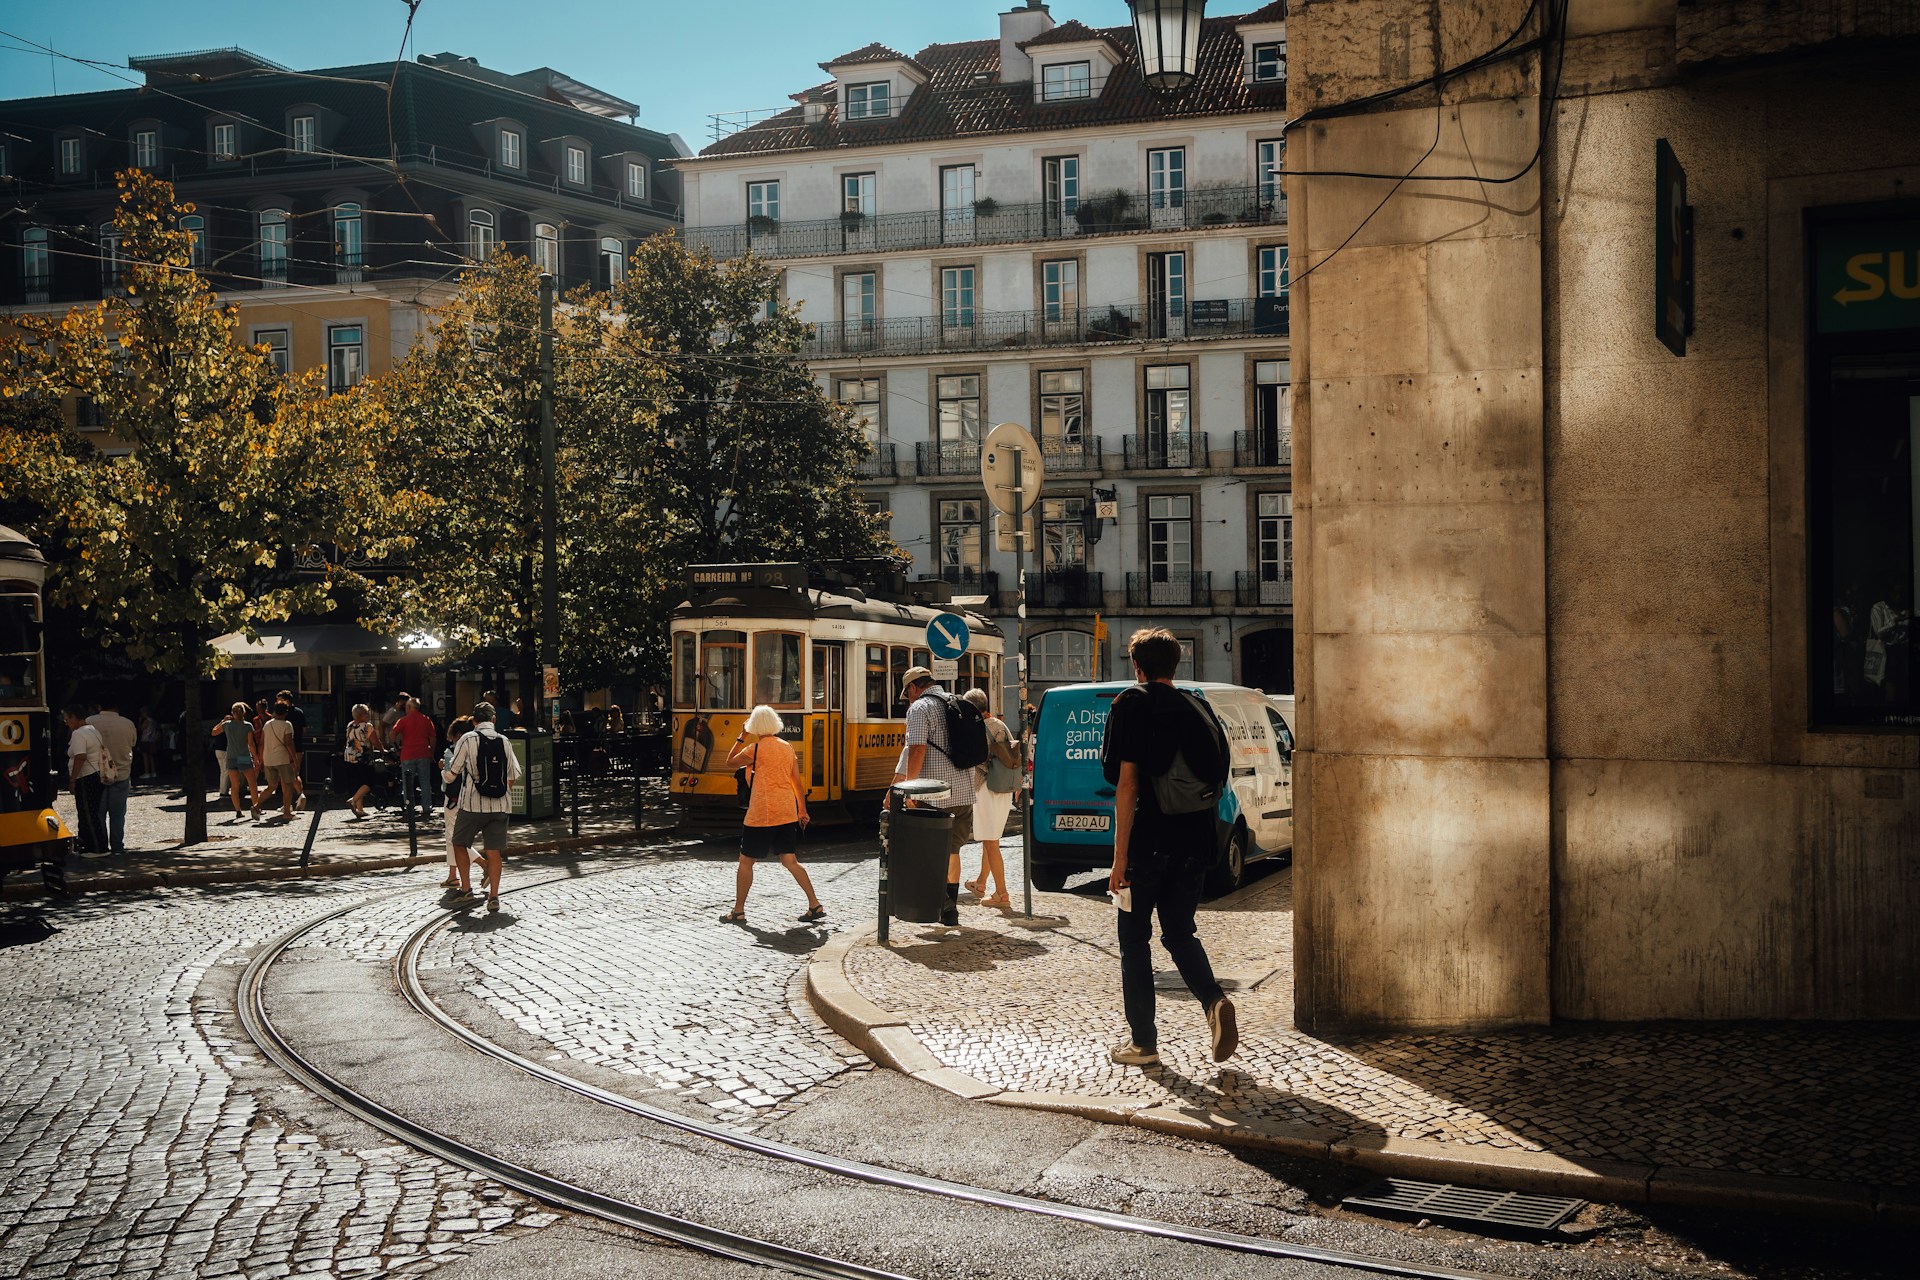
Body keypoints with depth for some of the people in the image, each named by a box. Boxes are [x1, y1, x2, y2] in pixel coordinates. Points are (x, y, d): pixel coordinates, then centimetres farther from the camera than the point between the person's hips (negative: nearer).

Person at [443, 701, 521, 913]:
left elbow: (451, 774, -2)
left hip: (472, 803, -3)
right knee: (494, 851, 5)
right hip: (500, 805, 3)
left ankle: (466, 889, 12)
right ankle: (493, 895, -1)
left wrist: (444, 775, 21)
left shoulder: (468, 740, -4)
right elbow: (514, 775, 8)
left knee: (460, 844, 15)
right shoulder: (504, 742, 6)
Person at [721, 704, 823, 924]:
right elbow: (798, 782, 10)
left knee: (746, 861, 6)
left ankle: (738, 911, 9)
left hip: (761, 814, -6)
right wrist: (803, 811, 16)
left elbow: (731, 762, 6)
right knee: (790, 861, 8)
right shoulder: (788, 747, 9)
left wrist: (741, 737, 13)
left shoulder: (755, 749, -9)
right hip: (787, 812, 6)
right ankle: (815, 906, 0)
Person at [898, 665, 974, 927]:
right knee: (952, 849, 17)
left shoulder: (919, 708, -7)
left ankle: (946, 908, 0)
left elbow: (916, 751, -17)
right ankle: (951, 905, 24)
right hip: (964, 792, 7)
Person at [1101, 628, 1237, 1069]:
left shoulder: (1133, 704, -6)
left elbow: (1127, 784, -12)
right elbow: (1216, 780, 12)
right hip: (1194, 844, 5)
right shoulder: (1197, 708, 10)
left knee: (1135, 941, 8)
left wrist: (1120, 856, -11)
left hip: (1148, 842, -5)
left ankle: (1143, 1042, 10)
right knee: (1179, 933, 18)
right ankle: (1214, 1001, -7)